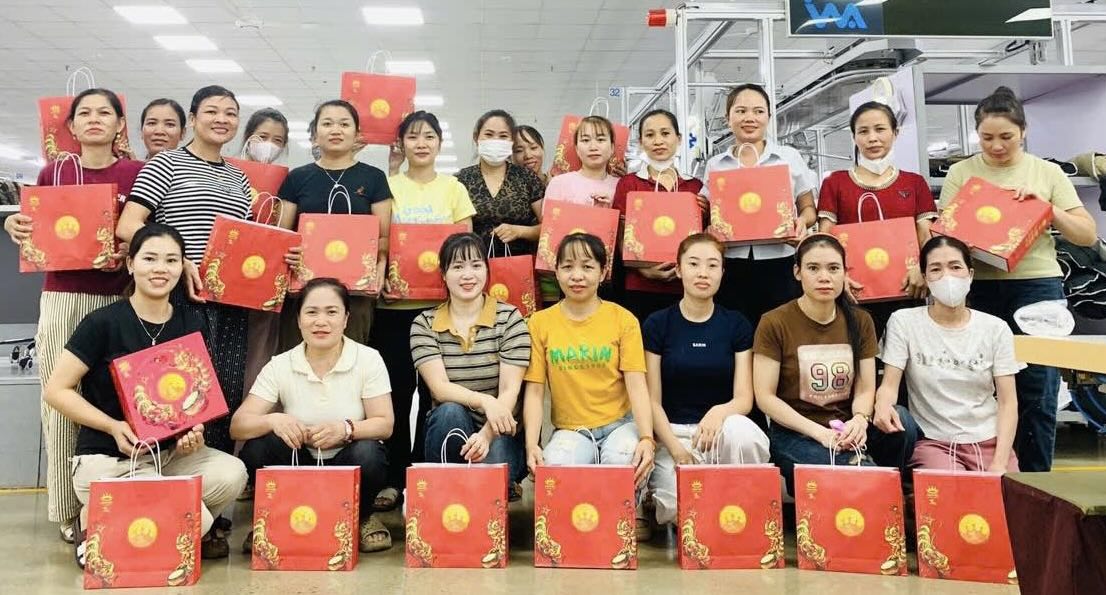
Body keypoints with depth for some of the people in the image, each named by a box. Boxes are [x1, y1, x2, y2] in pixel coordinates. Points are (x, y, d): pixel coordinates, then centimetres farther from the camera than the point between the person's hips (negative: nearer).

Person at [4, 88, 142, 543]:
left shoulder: (137, 173, 5)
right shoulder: (53, 172, 10)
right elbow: (38, 233, 15)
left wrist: (131, 253, -15)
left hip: (117, 300, -1)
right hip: (62, 296, 2)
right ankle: (67, 508, 11)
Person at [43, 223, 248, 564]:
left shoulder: (193, 327, 3)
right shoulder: (103, 323, -11)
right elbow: (57, 390, -7)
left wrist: (194, 430, -10)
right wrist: (113, 427, -19)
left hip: (169, 453, 5)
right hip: (106, 460, -4)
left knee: (232, 474, -27)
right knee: (196, 519, -25)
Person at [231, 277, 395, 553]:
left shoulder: (368, 359, -9)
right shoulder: (280, 366, -6)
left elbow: (385, 424, -14)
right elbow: (238, 426, -11)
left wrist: (346, 429, -35)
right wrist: (273, 420, -34)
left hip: (349, 467, -1)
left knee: (367, 455, -34)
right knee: (256, 448, -26)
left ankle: (362, 517, 0)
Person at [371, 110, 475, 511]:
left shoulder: (454, 188, 8)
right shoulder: (387, 186, 7)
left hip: (441, 302, 0)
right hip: (394, 302, 0)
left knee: (435, 392, 3)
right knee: (397, 391, 2)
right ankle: (393, 478, 13)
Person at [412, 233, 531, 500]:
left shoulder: (509, 318, -3)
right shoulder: (424, 324, 1)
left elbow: (510, 390, -10)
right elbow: (440, 388, -11)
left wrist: (486, 434, -28)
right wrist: (484, 401, -31)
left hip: (499, 433, -1)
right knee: (451, 412, -31)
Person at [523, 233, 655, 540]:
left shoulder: (623, 319, 0)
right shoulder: (541, 323, 2)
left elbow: (636, 384, -8)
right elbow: (534, 390, -1)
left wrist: (646, 438, -23)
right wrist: (531, 445, -15)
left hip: (620, 423, 0)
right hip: (570, 429, 1)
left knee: (623, 458, -34)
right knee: (554, 468, -32)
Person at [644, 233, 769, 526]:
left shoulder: (737, 325, 6)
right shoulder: (657, 324, 2)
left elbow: (744, 398, 0)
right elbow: (653, 400, 0)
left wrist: (719, 412, -24)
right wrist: (675, 448, -16)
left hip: (722, 427, 2)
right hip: (673, 433, -1)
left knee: (743, 432, -36)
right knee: (679, 506, -31)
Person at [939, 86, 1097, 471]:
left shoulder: (1048, 173, 8)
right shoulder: (961, 172, 7)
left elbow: (1088, 235, 6)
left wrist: (1047, 207, -8)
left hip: (1037, 287, 0)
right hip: (978, 289, 0)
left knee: (1037, 394, 2)